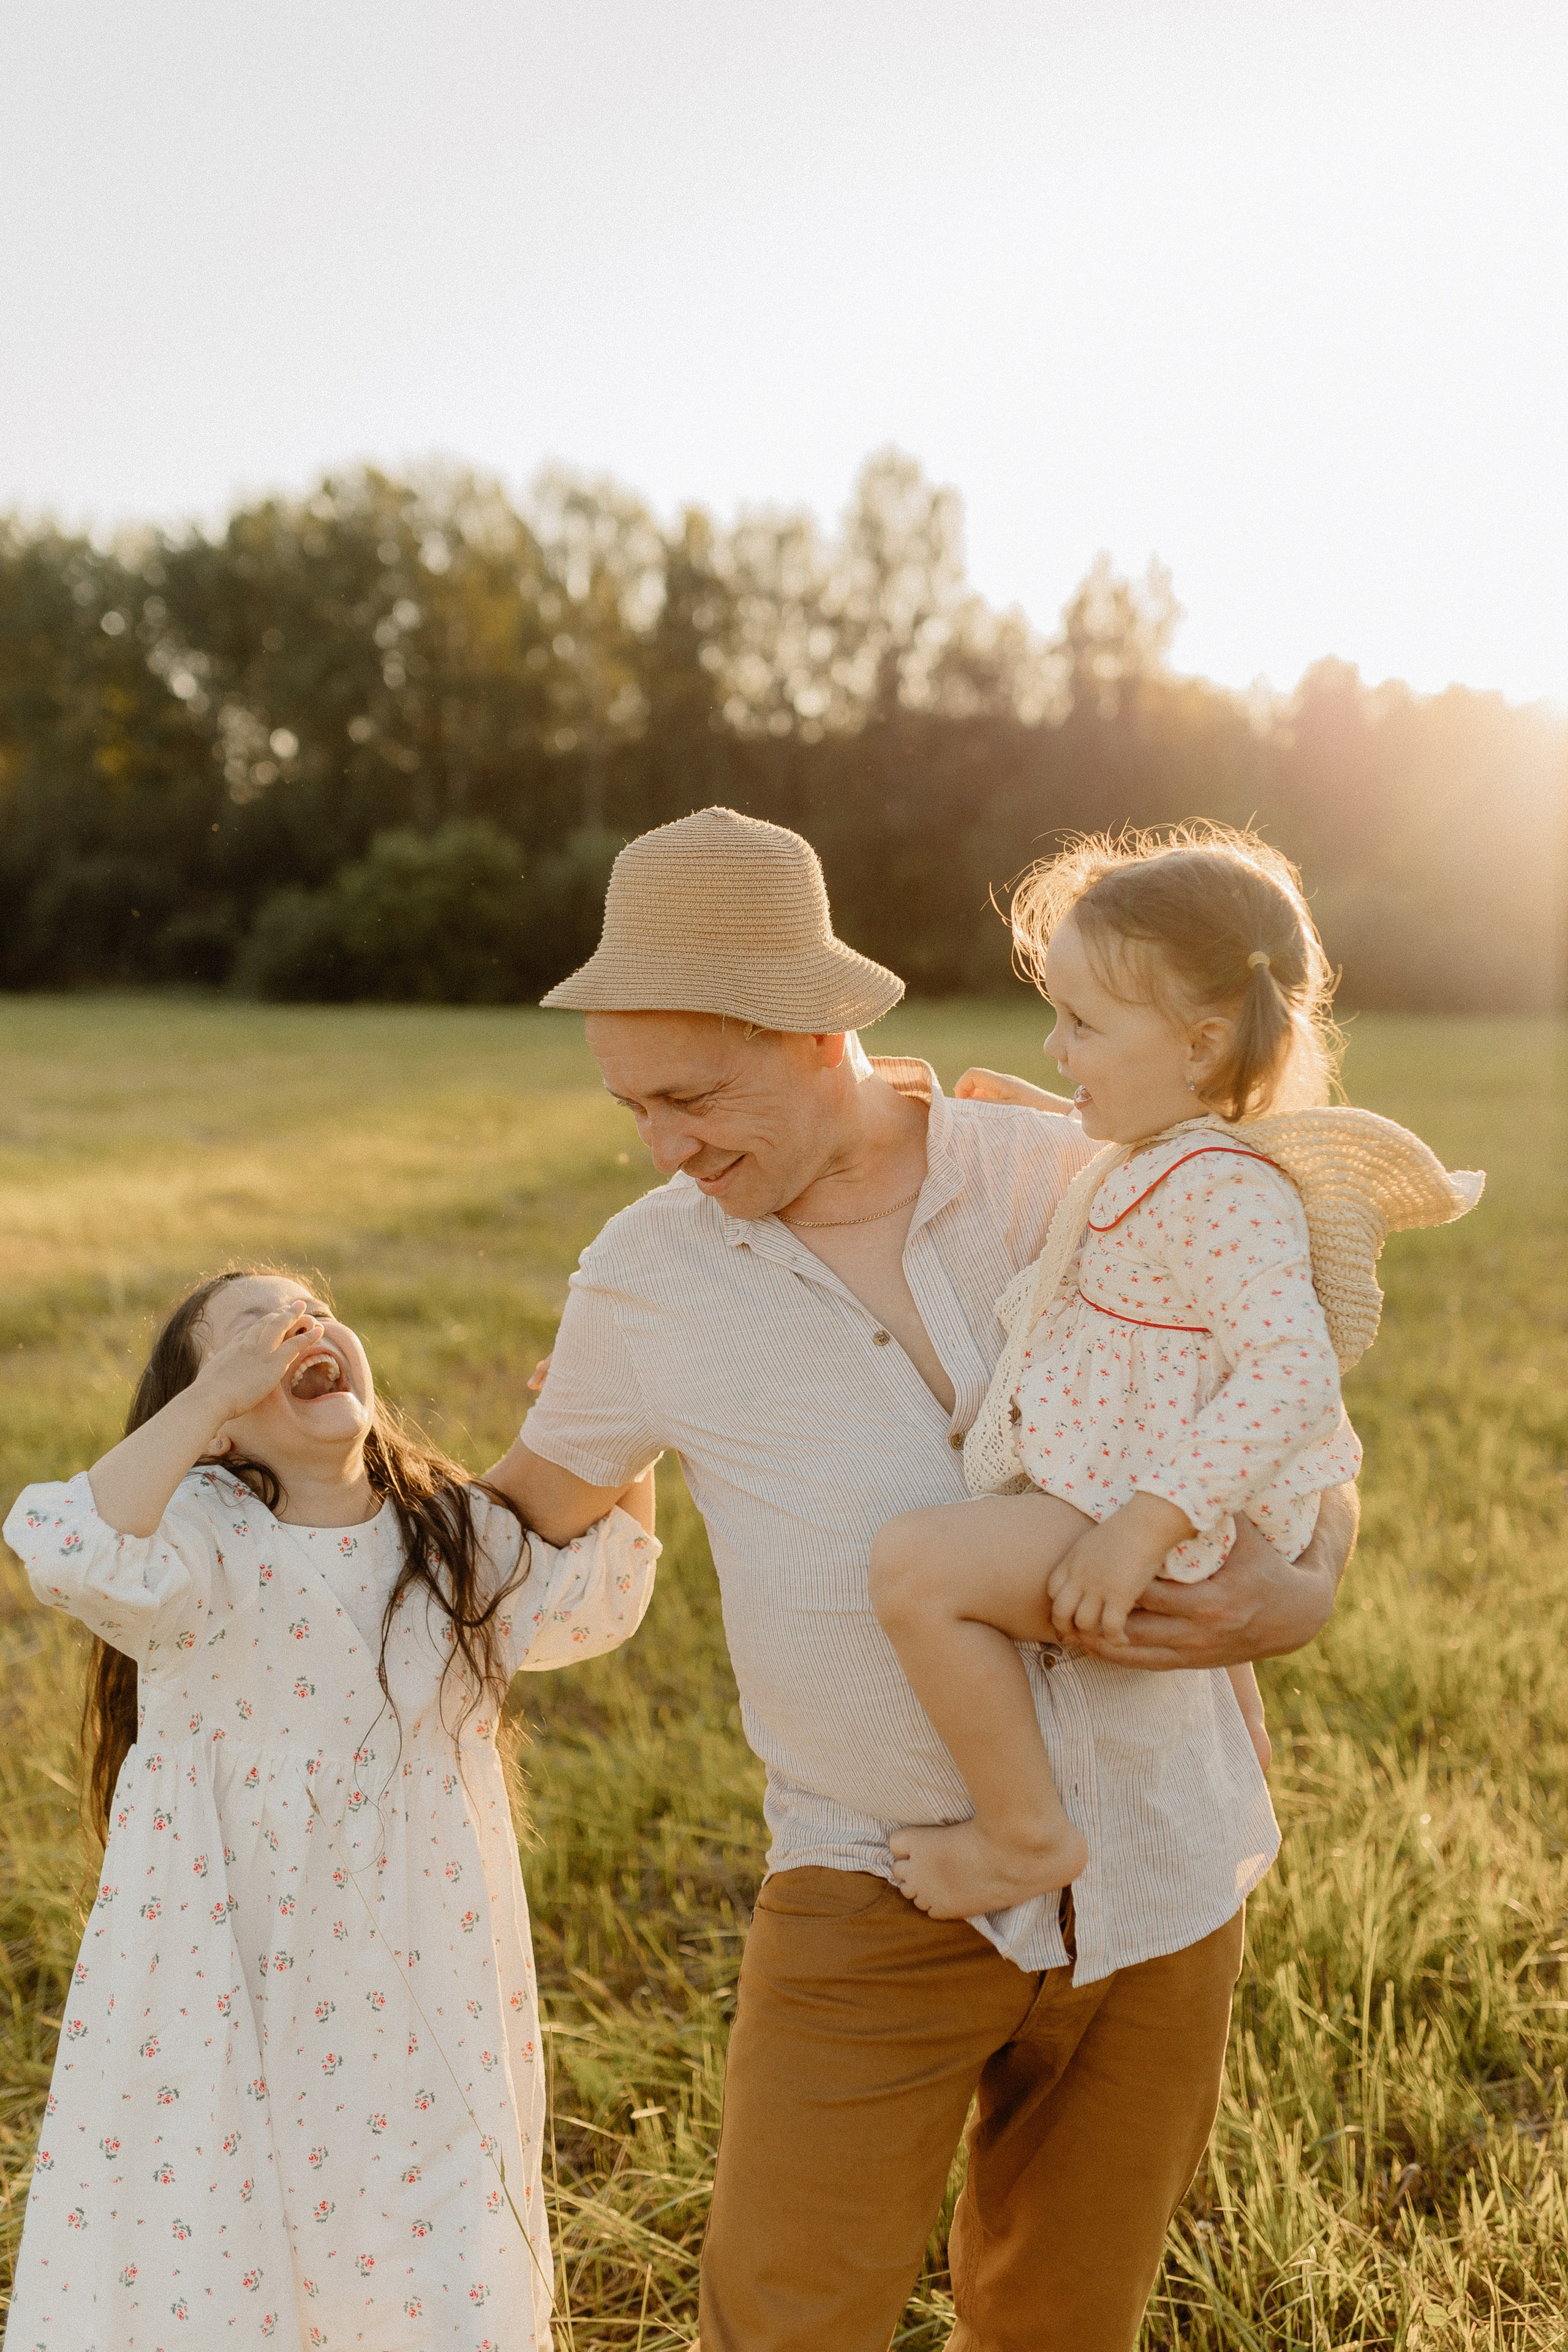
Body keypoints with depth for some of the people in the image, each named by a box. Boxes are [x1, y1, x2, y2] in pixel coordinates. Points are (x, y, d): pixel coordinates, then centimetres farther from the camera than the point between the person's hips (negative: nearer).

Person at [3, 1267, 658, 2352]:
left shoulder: (459, 1537, 0)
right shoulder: (201, 1538, -13)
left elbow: (596, 1598, 10)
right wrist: (210, 1398, -32)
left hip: (417, 1975, 3)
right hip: (233, 1974, -3)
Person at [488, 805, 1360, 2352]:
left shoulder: (1079, 1184, -6)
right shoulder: (645, 1278, -5)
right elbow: (528, 1516, 13)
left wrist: (1301, 1591, -16)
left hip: (1159, 1871, 1)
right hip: (882, 1887, -1)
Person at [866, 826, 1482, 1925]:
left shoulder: (1224, 1190, -24)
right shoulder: (1155, 1158, 7)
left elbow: (1294, 1378, -33)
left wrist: (1146, 1525, -37)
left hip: (1147, 1509, -11)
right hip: (1109, 1489, 11)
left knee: (916, 1566, -28)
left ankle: (1028, 1833, -12)